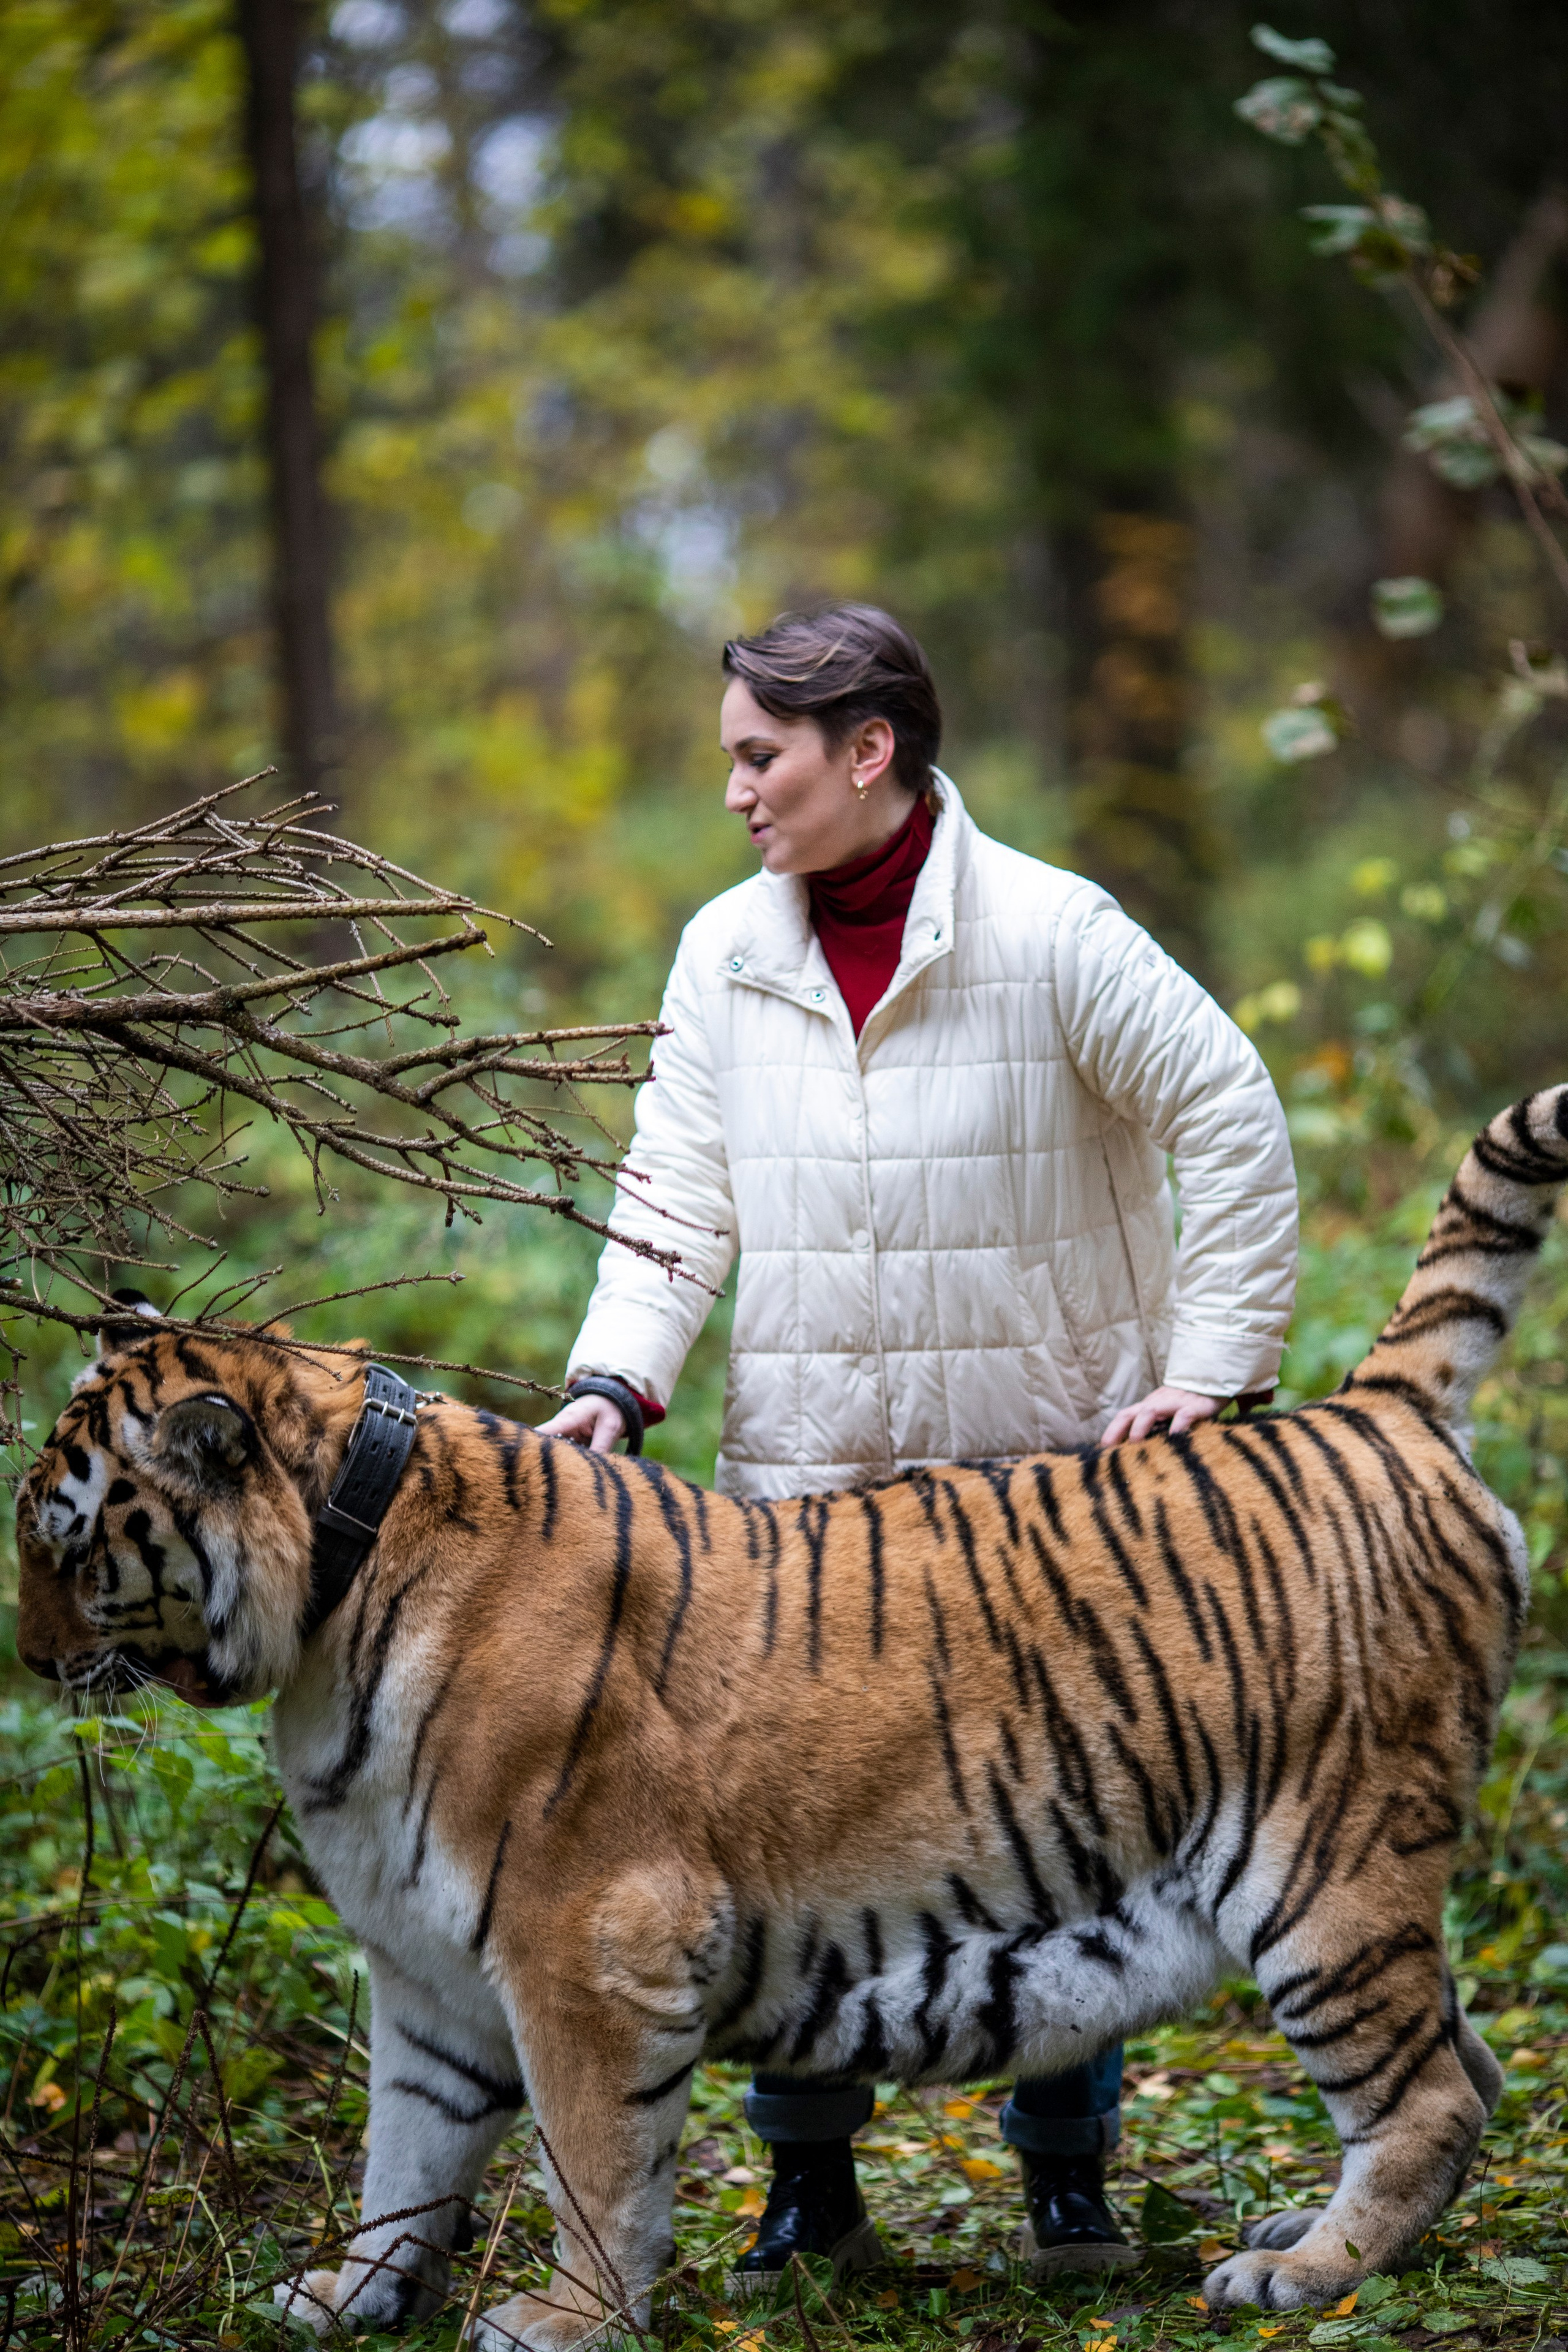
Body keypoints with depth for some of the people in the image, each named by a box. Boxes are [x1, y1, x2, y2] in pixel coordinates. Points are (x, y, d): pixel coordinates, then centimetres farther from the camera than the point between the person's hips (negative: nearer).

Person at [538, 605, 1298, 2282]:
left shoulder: (1053, 934, -9)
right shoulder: (723, 956, 4)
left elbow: (1238, 1127, -6)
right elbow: (678, 1198, 3)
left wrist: (1212, 1365, -8)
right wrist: (614, 1379, -12)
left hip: (1044, 1468, -3)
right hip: (802, 1476, 3)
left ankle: (1067, 2175, 18)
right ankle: (808, 2178, 15)